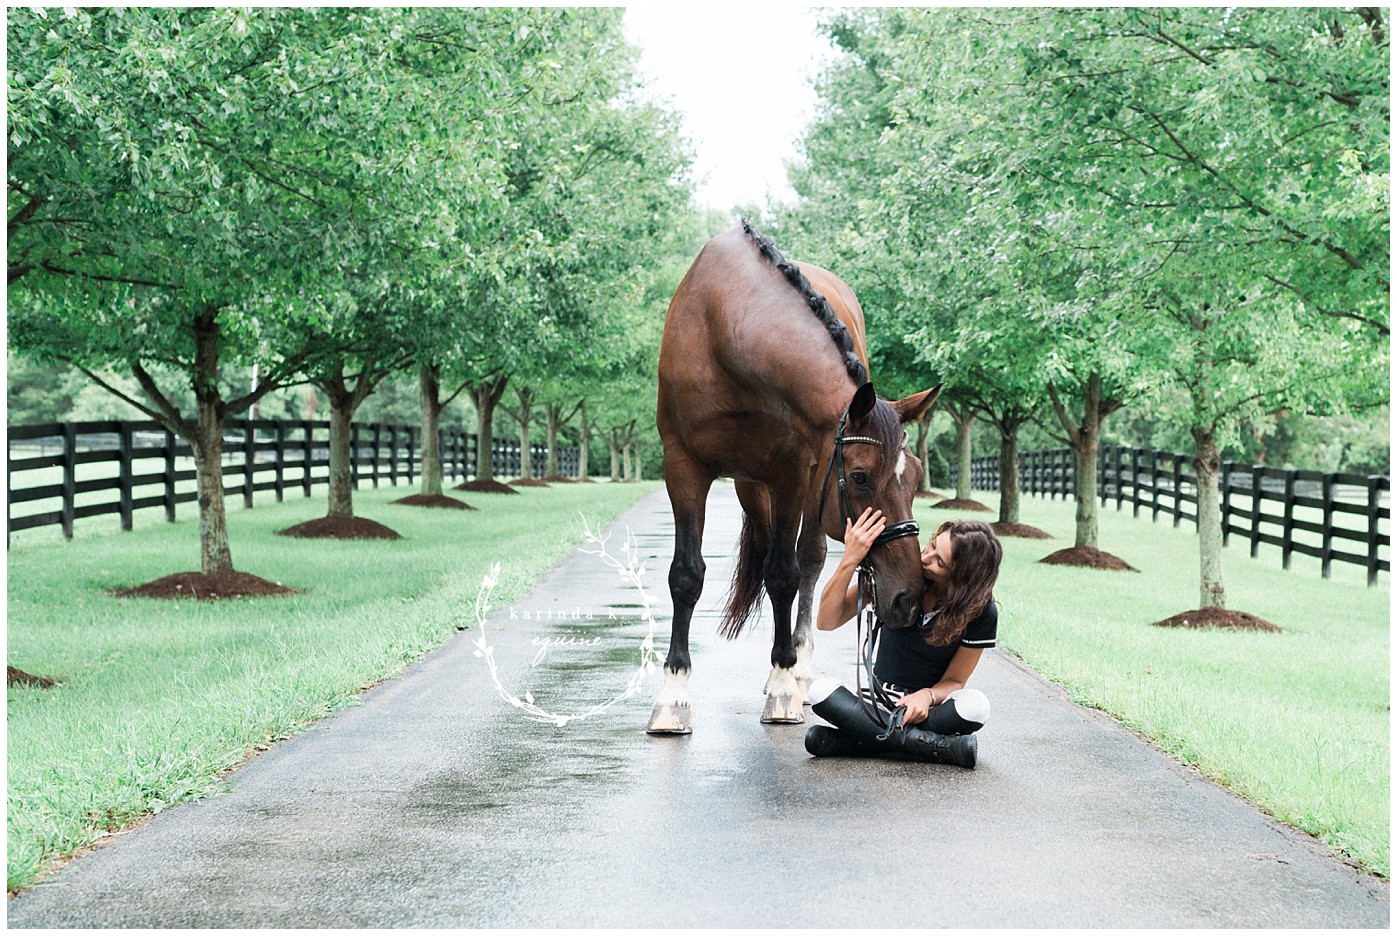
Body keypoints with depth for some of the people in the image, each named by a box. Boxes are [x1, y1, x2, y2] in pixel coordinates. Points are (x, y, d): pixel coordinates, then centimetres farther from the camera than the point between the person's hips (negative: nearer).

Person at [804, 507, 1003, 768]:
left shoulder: (982, 614, -10)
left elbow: (954, 681, -3)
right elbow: (826, 621, -10)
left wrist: (927, 696, -27)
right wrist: (849, 561, -23)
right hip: (879, 703, 1)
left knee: (975, 705, -35)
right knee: (821, 691, -30)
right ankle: (941, 746, -30)